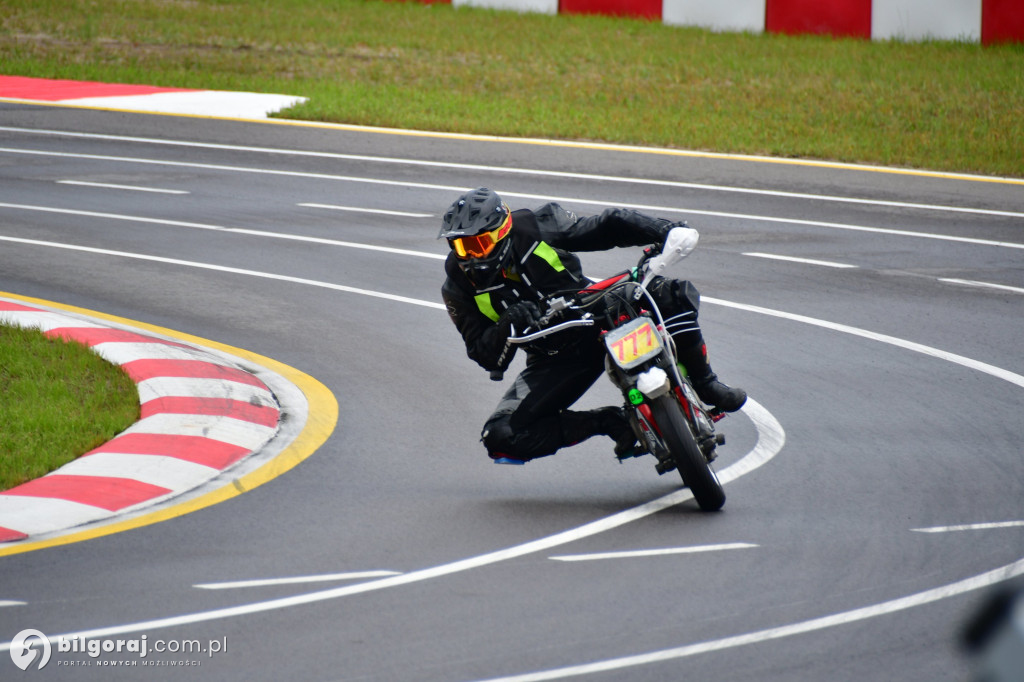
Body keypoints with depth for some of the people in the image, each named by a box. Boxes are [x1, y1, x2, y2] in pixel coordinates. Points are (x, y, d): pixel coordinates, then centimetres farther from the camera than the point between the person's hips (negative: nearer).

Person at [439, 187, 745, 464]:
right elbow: (484, 355, -11)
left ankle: (703, 384, -2)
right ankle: (608, 423, -7)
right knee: (500, 437, -20)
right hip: (554, 361, 1)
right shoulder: (459, 286, -10)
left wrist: (662, 229, -23)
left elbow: (609, 227, -7)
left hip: (601, 319, -1)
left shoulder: (536, 227, -13)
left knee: (673, 294, -24)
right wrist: (508, 326, -32)